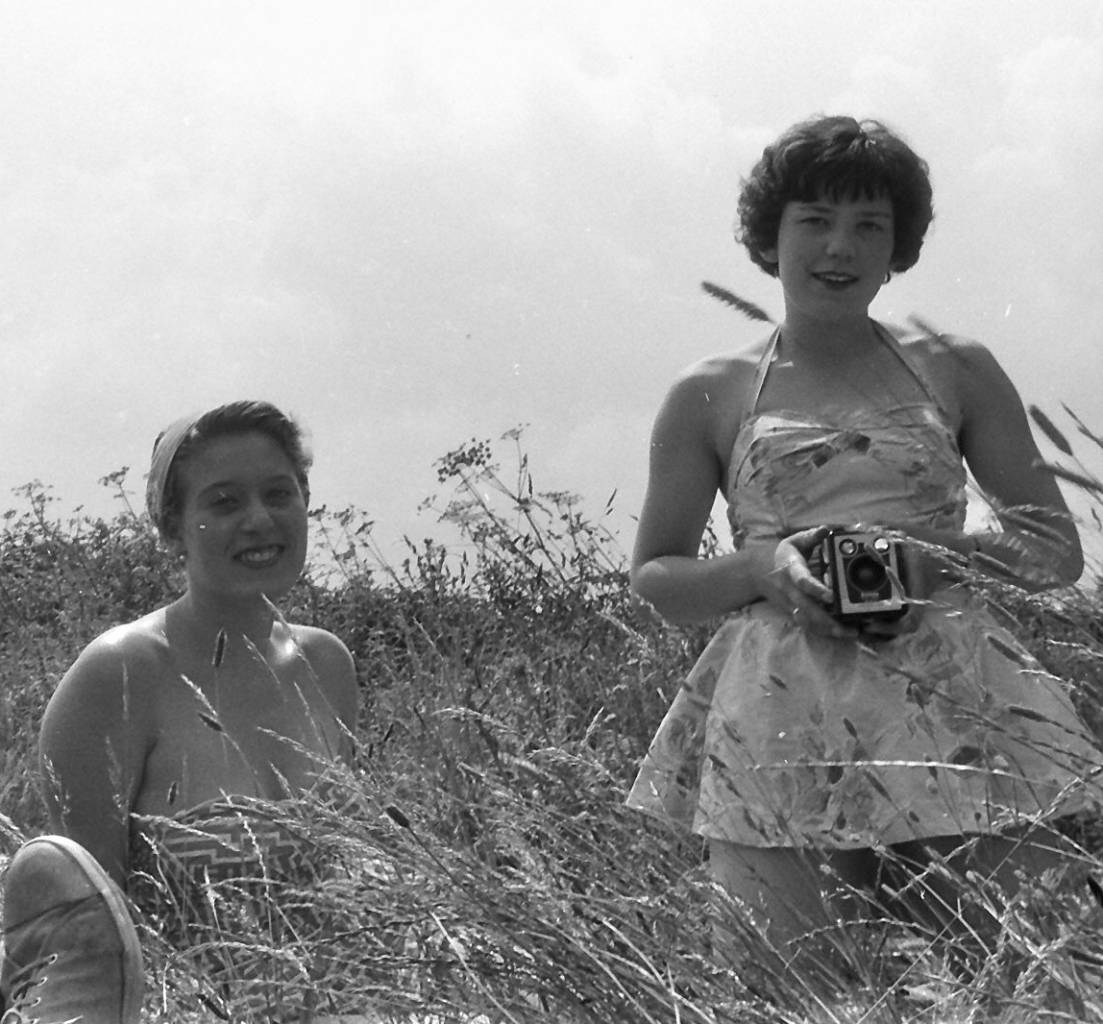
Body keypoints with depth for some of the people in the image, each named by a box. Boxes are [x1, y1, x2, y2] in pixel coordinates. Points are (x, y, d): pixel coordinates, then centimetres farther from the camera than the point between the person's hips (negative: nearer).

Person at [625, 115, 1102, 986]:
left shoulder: (956, 373, 14)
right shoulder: (709, 399, 11)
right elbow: (656, 579, 14)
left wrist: (943, 552, -7)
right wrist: (762, 567, -7)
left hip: (955, 709, 1)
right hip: (781, 716, -1)